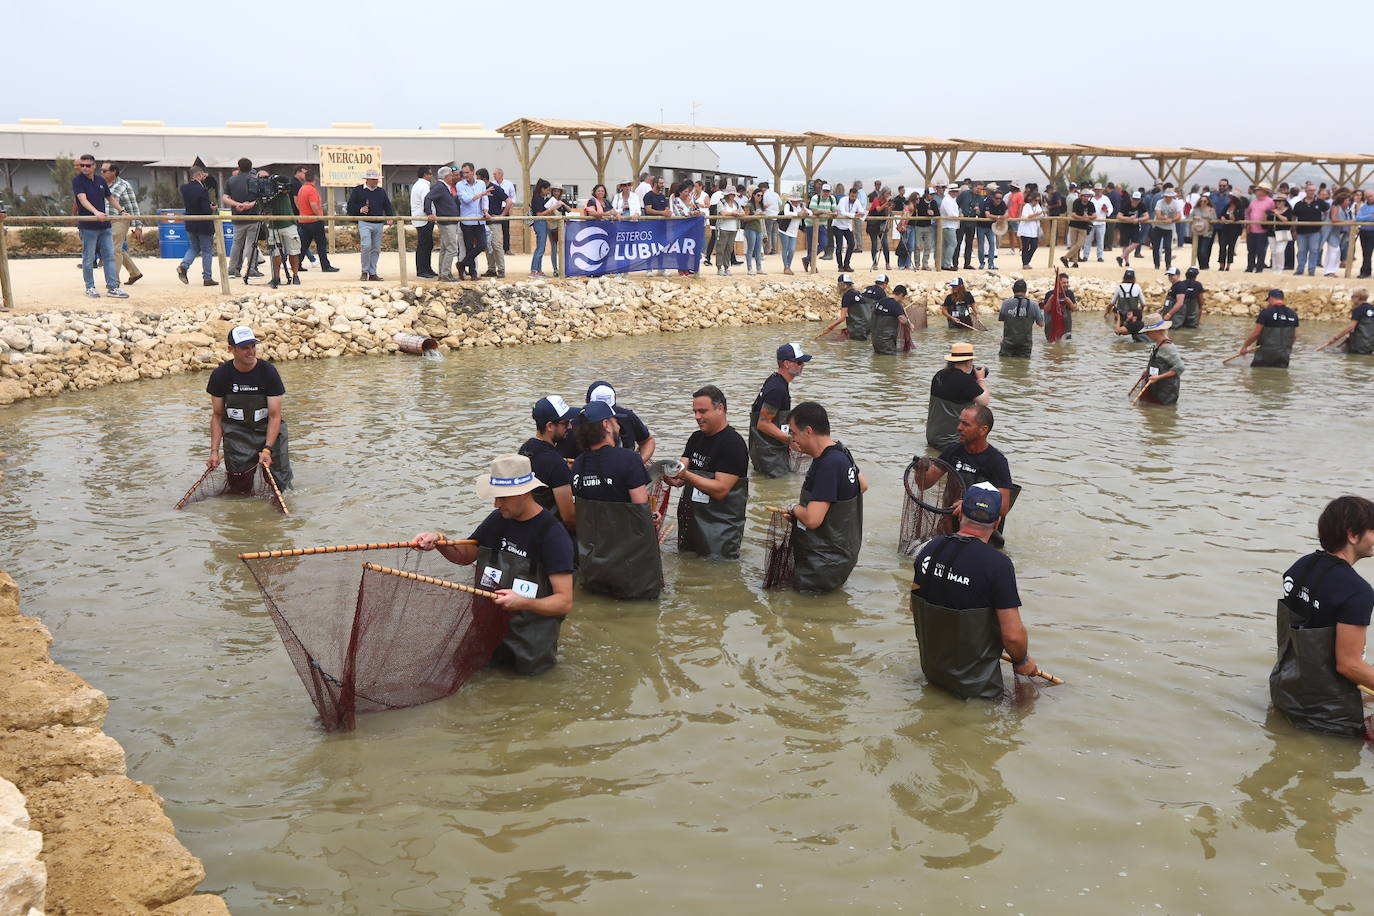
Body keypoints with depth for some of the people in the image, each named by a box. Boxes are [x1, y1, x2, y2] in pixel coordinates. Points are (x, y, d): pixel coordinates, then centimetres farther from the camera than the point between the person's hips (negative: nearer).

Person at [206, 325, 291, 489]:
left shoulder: (269, 372, -11)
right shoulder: (220, 375, -6)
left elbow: (274, 415, -11)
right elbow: (217, 415, 2)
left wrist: (267, 449, -21)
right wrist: (214, 451, -4)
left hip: (268, 432, -1)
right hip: (236, 433, 1)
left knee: (280, 485, -6)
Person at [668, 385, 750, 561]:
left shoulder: (733, 444, -16)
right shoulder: (696, 438, 10)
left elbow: (720, 490, -23)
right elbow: (682, 478, 2)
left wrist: (685, 475, -31)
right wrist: (673, 478, -21)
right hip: (690, 521, 8)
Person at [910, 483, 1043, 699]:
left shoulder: (930, 549, -3)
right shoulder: (998, 564, -21)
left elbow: (914, 607, 9)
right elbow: (1013, 636, -20)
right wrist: (1021, 661, 1)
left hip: (930, 670, 6)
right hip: (974, 685, -6)